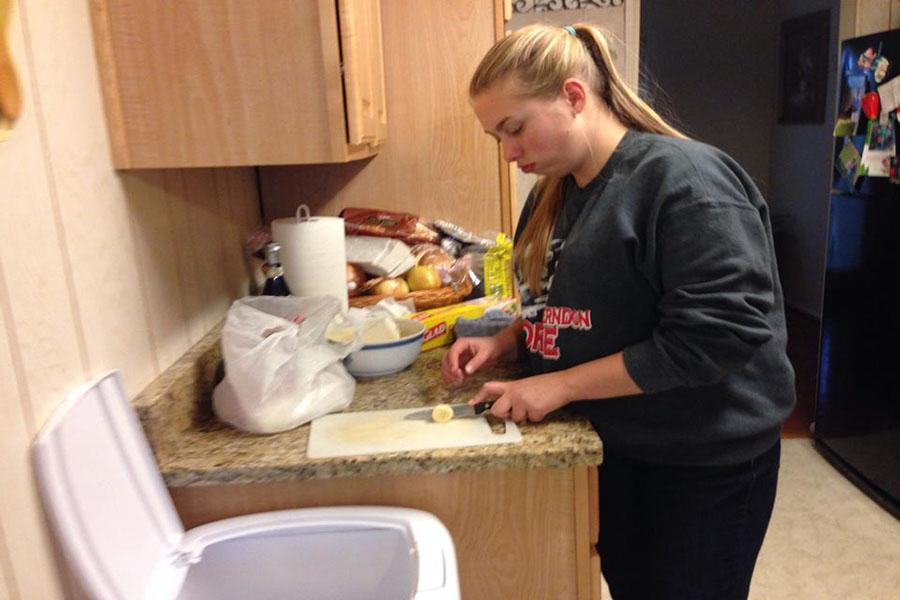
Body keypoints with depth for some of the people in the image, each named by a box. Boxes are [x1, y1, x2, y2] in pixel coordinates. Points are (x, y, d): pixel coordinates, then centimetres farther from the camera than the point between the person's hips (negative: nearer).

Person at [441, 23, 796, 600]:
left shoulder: (685, 178, -21)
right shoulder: (555, 189, 5)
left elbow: (718, 336, -27)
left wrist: (561, 385, -23)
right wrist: (503, 343, -2)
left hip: (703, 465, -7)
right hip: (609, 444, 7)